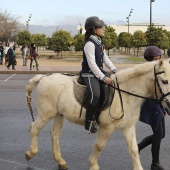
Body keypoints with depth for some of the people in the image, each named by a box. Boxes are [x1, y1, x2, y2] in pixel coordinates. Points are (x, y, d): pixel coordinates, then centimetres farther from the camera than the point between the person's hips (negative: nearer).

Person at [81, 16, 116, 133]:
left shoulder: (100, 42, 14)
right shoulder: (89, 44, -15)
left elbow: (105, 58, 17)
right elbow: (92, 64, -21)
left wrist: (114, 70, 3)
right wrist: (103, 78, -24)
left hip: (99, 71, 10)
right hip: (90, 74, -10)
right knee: (95, 95, -30)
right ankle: (89, 122, -17)